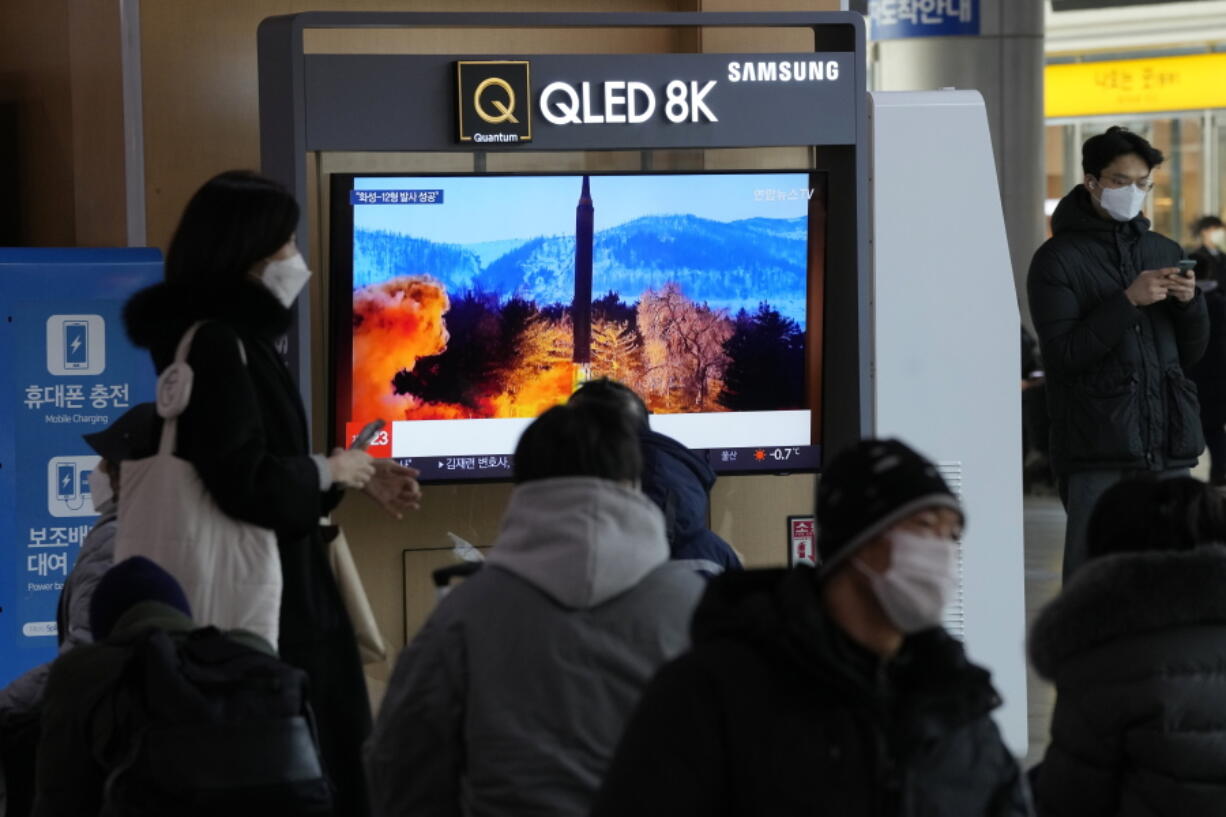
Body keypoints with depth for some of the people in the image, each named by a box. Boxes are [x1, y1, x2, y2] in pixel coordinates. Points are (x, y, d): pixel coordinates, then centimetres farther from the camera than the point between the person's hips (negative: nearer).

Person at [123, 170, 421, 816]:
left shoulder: (237, 336, 12)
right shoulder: (217, 345, -19)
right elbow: (250, 483, -27)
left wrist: (357, 479, 14)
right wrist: (329, 472, -11)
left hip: (279, 583, 10)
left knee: (323, 751, 16)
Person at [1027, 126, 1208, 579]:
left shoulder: (1165, 252, 16)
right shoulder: (1057, 259, 0)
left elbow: (1191, 353, 17)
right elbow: (1062, 354, -10)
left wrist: (1190, 301, -2)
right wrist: (1128, 301, -15)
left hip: (1168, 445, 5)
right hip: (1097, 452, -5)